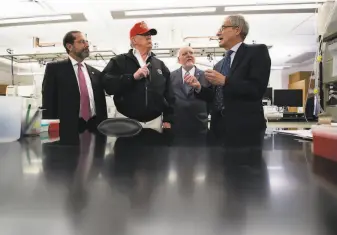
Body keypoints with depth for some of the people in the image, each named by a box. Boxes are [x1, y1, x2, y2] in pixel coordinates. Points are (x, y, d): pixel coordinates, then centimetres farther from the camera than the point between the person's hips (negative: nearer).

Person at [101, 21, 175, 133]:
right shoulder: (119, 61, 3)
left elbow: (169, 95, 10)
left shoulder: (159, 64, 11)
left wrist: (168, 119, 4)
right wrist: (132, 77, -21)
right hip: (126, 120, -2)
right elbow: (108, 85, -12)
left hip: (154, 121, 3)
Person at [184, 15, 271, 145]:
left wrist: (225, 81, -16)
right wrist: (199, 87, -1)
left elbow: (257, 89, -15)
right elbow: (216, 96, 15)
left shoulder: (257, 51, -2)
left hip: (245, 128, -6)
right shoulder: (219, 65, 18)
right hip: (220, 127, 6)